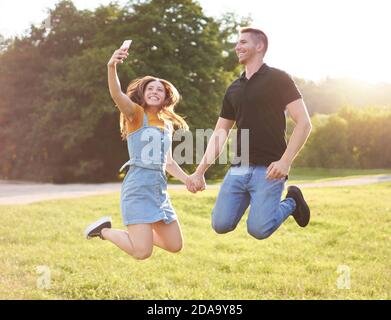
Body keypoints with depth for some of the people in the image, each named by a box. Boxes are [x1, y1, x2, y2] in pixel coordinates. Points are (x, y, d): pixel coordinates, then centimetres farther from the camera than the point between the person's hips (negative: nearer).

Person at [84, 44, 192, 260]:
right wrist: (112, 67, -43)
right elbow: (116, 94, -26)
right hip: (138, 188, -7)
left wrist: (187, 180, 13)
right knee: (142, 252, -16)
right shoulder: (135, 114, -4)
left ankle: (137, 232, 32)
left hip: (160, 190, 7)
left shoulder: (167, 125, 16)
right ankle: (104, 230, 11)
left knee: (175, 246, 9)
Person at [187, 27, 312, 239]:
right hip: (238, 168, 6)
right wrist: (199, 172, 10)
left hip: (268, 168, -5)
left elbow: (304, 123, -9)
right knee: (221, 224, -5)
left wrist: (285, 161, -20)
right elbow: (219, 134, 18)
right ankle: (251, 199, 22)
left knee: (258, 229, -15)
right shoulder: (234, 89, 15)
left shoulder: (278, 79, -2)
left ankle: (291, 201, 14)